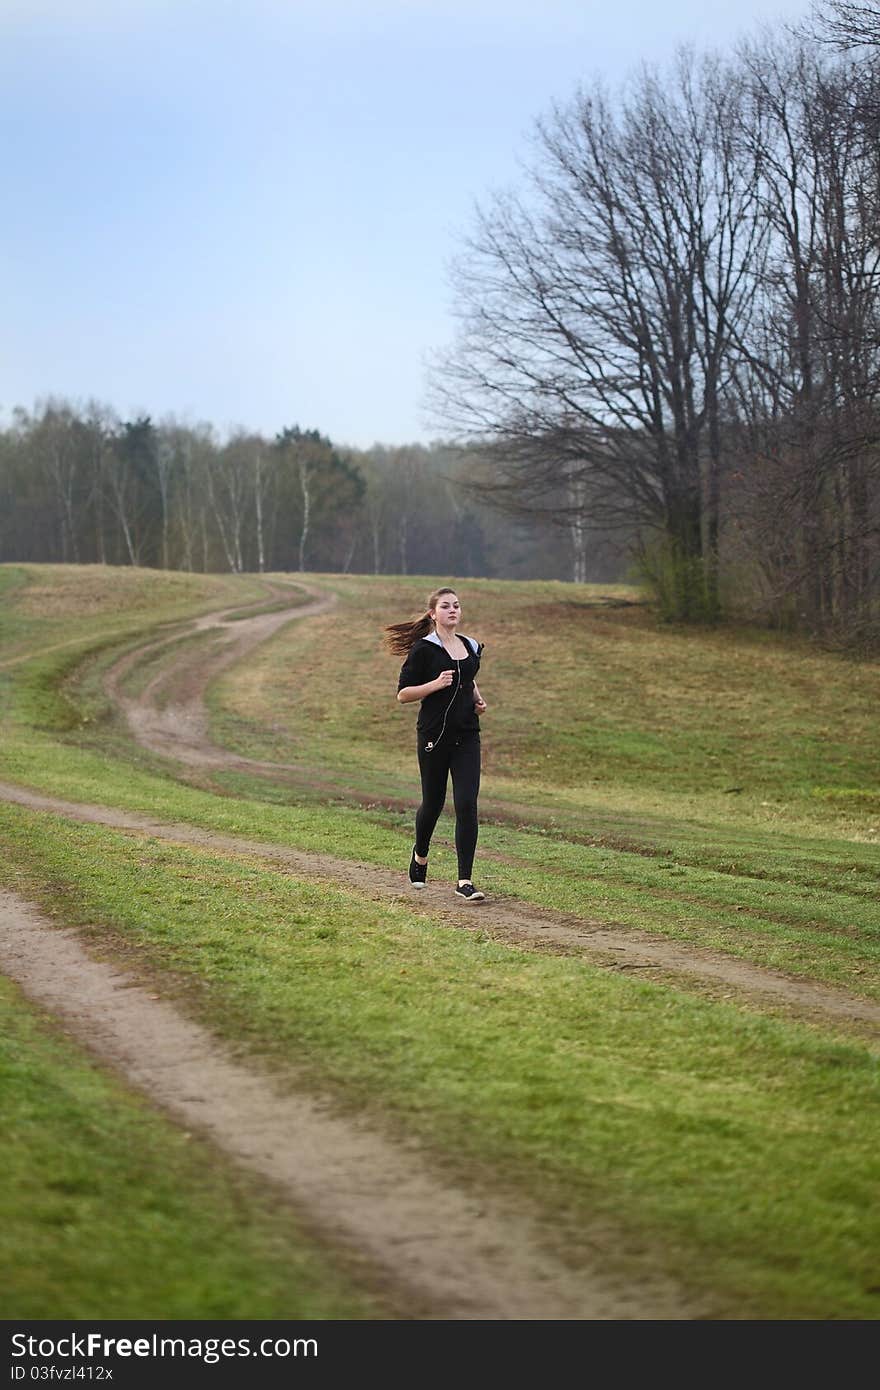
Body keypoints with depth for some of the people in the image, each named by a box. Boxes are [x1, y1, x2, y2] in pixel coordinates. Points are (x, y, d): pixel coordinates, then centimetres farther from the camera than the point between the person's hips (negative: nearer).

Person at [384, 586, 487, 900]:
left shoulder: (471, 647, 12)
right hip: (434, 735, -4)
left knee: (466, 804, -9)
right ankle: (420, 854, 41)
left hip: (467, 736, 4)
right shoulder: (423, 649, -6)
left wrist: (478, 698, 12)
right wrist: (436, 684, -19)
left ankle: (465, 881, -8)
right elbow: (403, 694, -7)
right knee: (433, 803, 9)